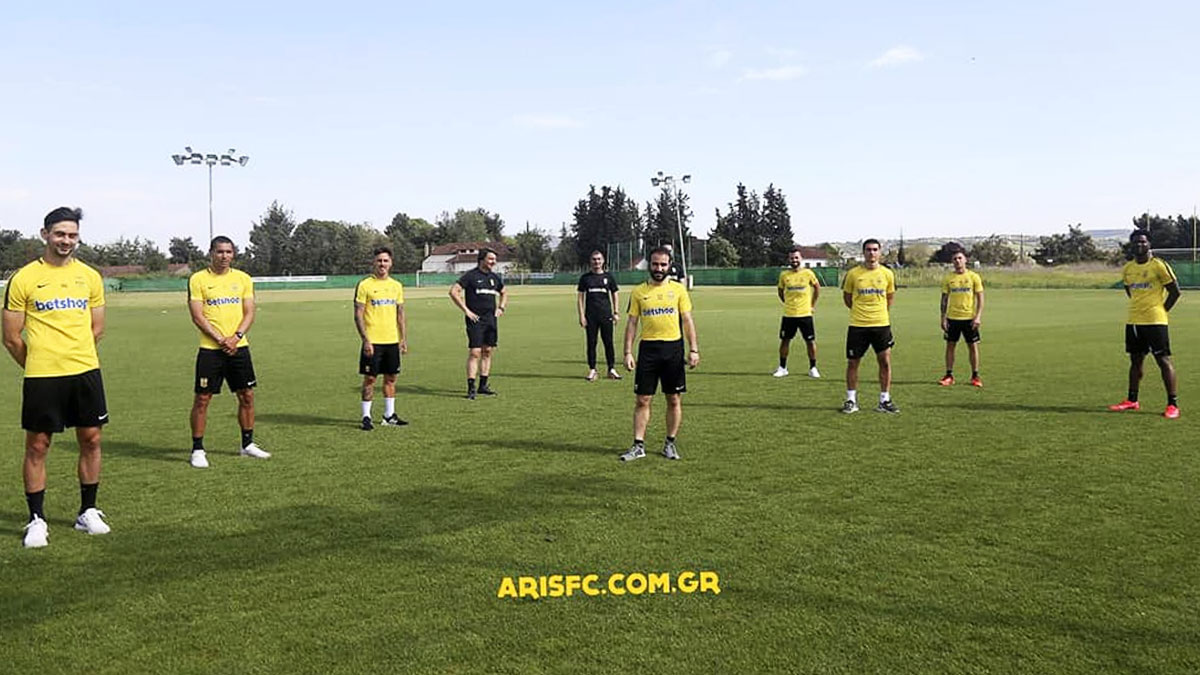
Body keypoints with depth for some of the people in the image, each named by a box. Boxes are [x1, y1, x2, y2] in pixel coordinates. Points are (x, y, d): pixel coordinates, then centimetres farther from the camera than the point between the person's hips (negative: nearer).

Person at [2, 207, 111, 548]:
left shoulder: (90, 276, 8)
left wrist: (76, 357, 11)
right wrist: (37, 366, 7)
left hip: (86, 371, 4)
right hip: (41, 377, -3)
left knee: (91, 440, 9)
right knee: (37, 445, 3)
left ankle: (88, 512, 23)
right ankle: (37, 520, 14)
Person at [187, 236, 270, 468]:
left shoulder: (243, 278, 8)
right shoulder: (198, 279, -2)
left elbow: (249, 313, 5)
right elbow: (197, 317, -7)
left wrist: (236, 337, -11)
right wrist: (220, 340, -15)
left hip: (238, 347, 4)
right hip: (210, 349, -4)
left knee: (247, 396, 9)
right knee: (202, 398, -1)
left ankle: (247, 444, 23)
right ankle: (197, 450, 9)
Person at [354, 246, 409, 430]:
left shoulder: (396, 286, 11)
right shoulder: (364, 285, -5)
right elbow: (358, 315, -7)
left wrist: (404, 339, 10)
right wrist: (366, 340, -14)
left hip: (392, 341, 5)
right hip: (373, 341, -5)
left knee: (391, 378, 10)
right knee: (370, 379, -1)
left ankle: (389, 415, 19)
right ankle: (366, 417, 7)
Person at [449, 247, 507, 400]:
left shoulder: (495, 277, 14)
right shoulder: (471, 275, -6)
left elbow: (504, 293, 32)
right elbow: (453, 291, -11)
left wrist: (501, 308, 16)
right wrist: (466, 310, -13)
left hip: (491, 319, 7)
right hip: (475, 319, -7)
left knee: (487, 352, 9)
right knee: (475, 352, -10)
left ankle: (483, 386, 16)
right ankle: (471, 388, -9)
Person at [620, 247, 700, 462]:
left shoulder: (678, 289, 4)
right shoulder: (638, 291, 5)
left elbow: (687, 320, 3)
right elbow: (632, 322, 6)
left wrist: (694, 349, -5)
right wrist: (628, 352, -2)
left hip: (673, 347, 0)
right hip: (648, 348, 0)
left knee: (674, 400, 5)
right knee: (642, 400, 1)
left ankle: (670, 444, 18)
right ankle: (638, 445, 9)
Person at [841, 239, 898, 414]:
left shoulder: (887, 274, 2)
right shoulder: (853, 274, -3)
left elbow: (890, 297, 16)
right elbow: (846, 297, 10)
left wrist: (879, 313, 12)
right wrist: (859, 311, 9)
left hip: (881, 324, 1)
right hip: (857, 325, -1)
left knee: (885, 361, 0)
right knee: (852, 362, 3)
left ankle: (884, 401, 11)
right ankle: (851, 400, 15)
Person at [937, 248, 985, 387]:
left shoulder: (974, 277, -1)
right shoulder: (948, 278, 3)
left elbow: (980, 298, 0)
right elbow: (944, 299, 7)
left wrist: (978, 316, -10)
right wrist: (943, 318, 0)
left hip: (969, 317, -1)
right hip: (952, 318, 1)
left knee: (973, 346, 3)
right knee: (950, 345, 3)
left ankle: (975, 376, 12)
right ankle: (949, 375, 10)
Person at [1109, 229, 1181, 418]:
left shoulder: (1159, 265, -8)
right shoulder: (1128, 268, 10)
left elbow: (1175, 291, -5)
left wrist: (1161, 310, -3)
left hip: (1155, 321, -6)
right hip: (1133, 321, 6)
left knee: (1163, 360, -6)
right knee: (1135, 360, 13)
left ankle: (1173, 404, -3)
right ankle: (1132, 401, 21)